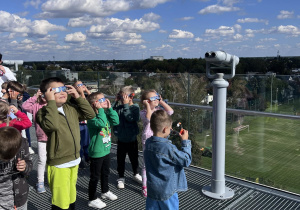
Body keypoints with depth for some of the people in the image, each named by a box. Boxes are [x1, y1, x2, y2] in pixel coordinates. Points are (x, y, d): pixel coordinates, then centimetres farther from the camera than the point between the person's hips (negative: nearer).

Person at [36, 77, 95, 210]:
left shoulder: (71, 108, 7)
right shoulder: (43, 112, -14)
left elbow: (90, 114, 7)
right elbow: (52, 125, -33)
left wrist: (78, 97, 0)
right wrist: (51, 102, -26)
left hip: (75, 161, 7)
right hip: (59, 165, -7)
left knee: (71, 199, 24)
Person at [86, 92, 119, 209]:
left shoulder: (106, 114, 3)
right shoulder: (92, 117, -22)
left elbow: (116, 122, -7)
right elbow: (101, 123, -39)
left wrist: (110, 108, -9)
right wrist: (100, 109, -31)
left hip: (106, 150, 8)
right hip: (96, 152, -8)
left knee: (105, 173, 25)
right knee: (95, 177, 6)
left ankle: (105, 192, 46)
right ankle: (92, 200, 21)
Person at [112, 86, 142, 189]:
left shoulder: (135, 107, -13)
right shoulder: (119, 107, -1)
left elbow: (129, 118, -27)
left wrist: (126, 105, -26)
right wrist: (115, 102, -12)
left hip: (132, 139, -2)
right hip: (121, 139, 2)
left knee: (134, 158, 16)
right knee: (120, 159, 11)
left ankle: (136, 174, 39)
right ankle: (121, 177, 29)